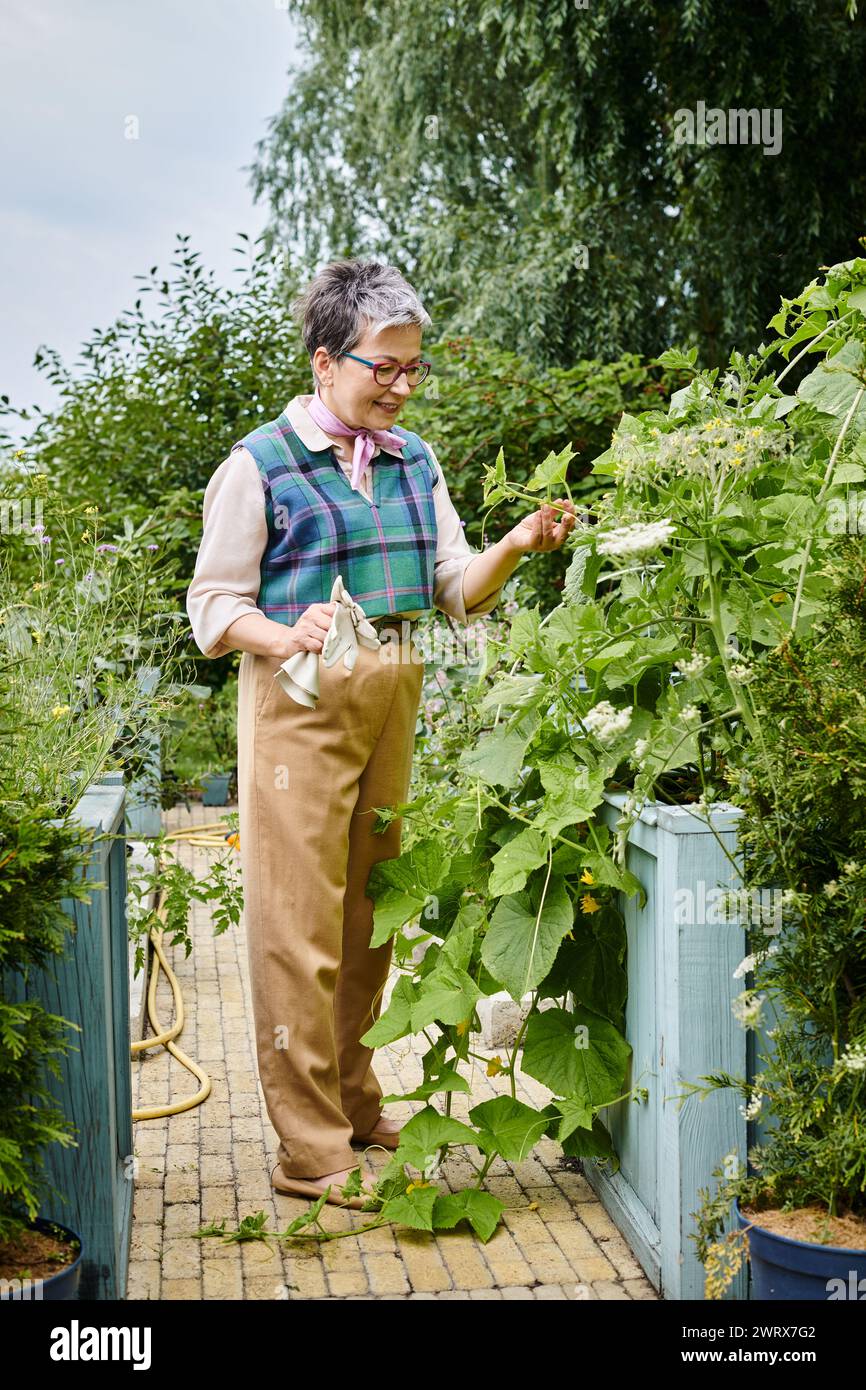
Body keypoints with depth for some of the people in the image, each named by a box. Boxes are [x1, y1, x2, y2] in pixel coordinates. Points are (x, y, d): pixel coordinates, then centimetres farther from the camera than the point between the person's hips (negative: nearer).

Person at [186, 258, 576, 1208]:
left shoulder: (413, 461, 13)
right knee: (300, 922, -4)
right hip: (300, 705, -6)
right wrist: (287, 638, -24)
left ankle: (353, 1103, 30)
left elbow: (457, 590, 12)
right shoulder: (260, 464, -5)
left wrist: (517, 546, -6)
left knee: (371, 911, 13)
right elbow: (213, 607, -5)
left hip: (394, 702, 6)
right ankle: (311, 1151, 5)